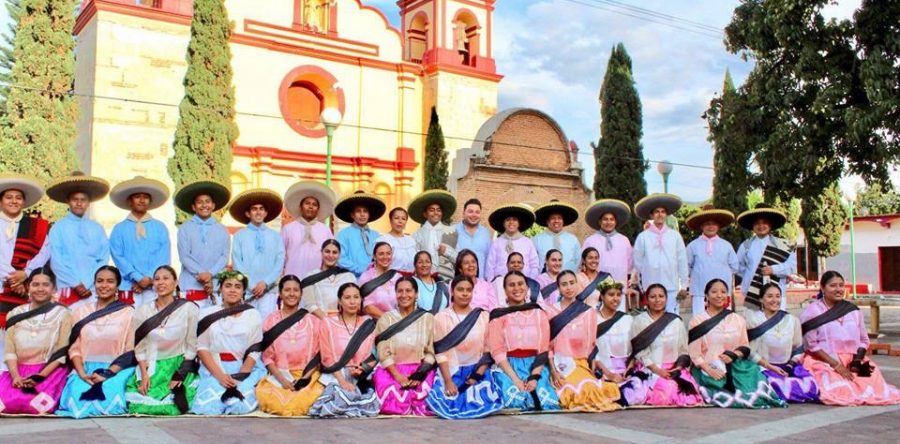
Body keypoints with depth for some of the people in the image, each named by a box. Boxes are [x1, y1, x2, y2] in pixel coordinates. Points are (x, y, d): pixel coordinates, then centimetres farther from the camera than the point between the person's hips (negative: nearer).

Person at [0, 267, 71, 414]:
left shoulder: (63, 314, 5)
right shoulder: (15, 314, 14)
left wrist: (41, 376, -15)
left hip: (50, 371, -3)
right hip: (19, 371, 3)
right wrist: (15, 376, -12)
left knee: (39, 403, -32)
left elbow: (62, 353, -2)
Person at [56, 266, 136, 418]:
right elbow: (74, 348, 7)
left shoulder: (128, 312, 5)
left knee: (109, 398, -33)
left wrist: (107, 374, -14)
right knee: (75, 398, -30)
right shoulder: (81, 311, 13)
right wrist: (82, 374, -11)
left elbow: (130, 351, 0)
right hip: (85, 369, 2)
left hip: (117, 370, -1)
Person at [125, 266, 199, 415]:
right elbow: (140, 348, 3)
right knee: (139, 405, -19)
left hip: (179, 365, -2)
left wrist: (180, 376, -10)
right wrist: (144, 375, -9)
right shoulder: (143, 311, 3)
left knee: (171, 406, -24)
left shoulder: (189, 309, -4)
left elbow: (192, 347, -3)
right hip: (151, 367, 2)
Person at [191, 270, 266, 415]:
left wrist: (239, 377, -14)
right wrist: (219, 375, -14)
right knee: (207, 407, -28)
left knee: (241, 405, -28)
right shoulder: (207, 313, 8)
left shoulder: (253, 315, 7)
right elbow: (202, 348, 1)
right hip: (213, 369, 0)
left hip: (245, 369, 0)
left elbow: (254, 352, 2)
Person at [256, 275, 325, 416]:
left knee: (306, 400, -31)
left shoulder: (313, 321, 6)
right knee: (268, 397, -31)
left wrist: (305, 377, -10)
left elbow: (318, 354, 5)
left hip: (308, 376, 0)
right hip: (278, 376, 0)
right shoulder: (271, 321, 6)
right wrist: (282, 379, -12)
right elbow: (267, 356, 2)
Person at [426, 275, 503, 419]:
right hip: (451, 372, -1)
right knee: (450, 405, -23)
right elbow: (440, 352, -6)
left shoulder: (483, 316, 6)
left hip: (477, 371, 2)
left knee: (481, 404, -22)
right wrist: (448, 381, -16)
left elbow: (488, 349, 4)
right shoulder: (442, 317, -1)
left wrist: (478, 375, -9)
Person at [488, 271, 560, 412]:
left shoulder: (539, 313, 12)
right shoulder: (498, 315, 4)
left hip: (536, 366, 2)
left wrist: (535, 376, -12)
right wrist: (515, 379, -17)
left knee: (547, 402, -24)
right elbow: (497, 351, -5)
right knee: (517, 402, -31)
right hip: (508, 367, -2)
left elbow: (544, 350, 5)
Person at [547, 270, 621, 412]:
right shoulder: (550, 311, 3)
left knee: (591, 389, -27)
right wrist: (553, 371, -11)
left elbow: (591, 344, 7)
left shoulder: (589, 312, 6)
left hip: (581, 364, 2)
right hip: (559, 365, -2)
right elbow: (546, 345, 0)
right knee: (579, 390, -30)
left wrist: (592, 369, -3)